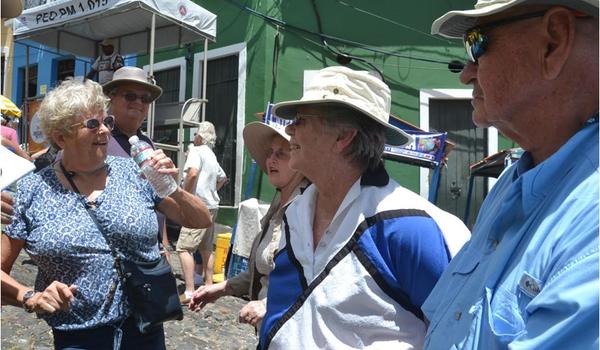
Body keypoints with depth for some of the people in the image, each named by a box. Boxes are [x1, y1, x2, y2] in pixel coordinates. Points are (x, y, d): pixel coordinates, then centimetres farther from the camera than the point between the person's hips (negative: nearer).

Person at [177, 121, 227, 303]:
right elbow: (222, 178, 32)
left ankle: (189, 292, -15)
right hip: (212, 205, 10)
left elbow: (192, 173, -25)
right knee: (206, 247, 17)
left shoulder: (196, 151, -8)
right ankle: (209, 285, 24)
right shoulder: (212, 155, 19)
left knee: (184, 248, -10)